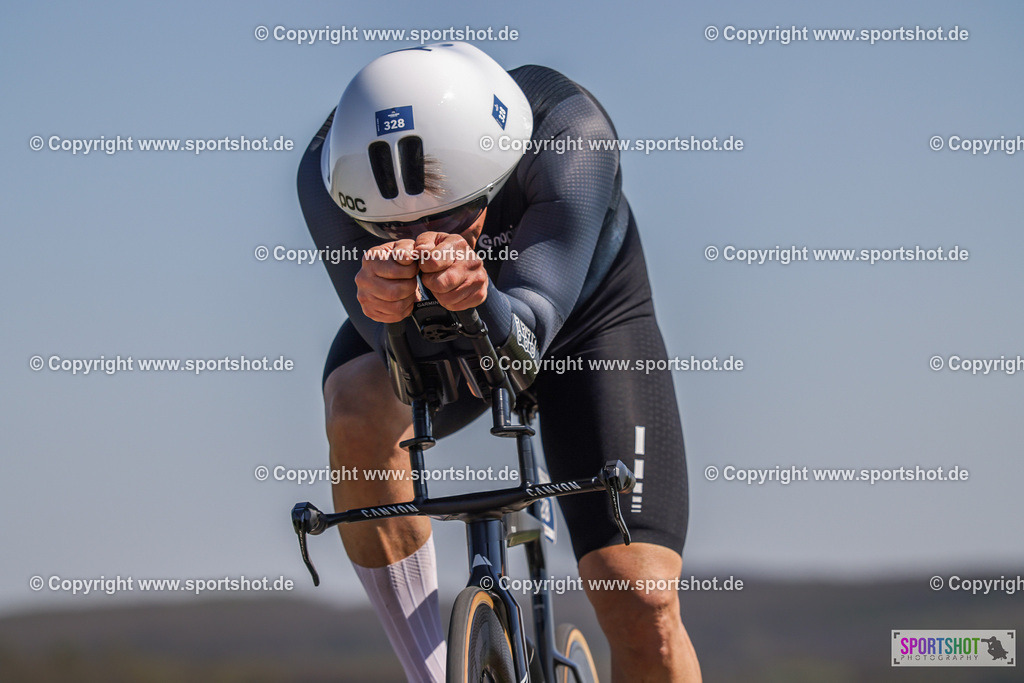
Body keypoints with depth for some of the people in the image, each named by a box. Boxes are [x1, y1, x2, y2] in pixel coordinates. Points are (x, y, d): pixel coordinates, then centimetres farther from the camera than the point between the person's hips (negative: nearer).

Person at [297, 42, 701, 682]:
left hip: (585, 318, -1)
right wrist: (390, 308, -62)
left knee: (642, 606, -17)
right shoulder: (332, 177, -34)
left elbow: (529, 328, -47)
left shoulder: (570, 134, -39)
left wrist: (482, 298, -70)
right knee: (358, 416, -36)